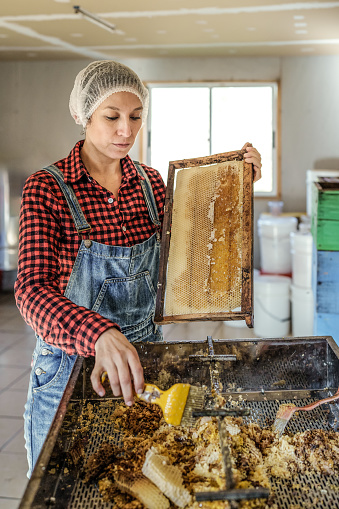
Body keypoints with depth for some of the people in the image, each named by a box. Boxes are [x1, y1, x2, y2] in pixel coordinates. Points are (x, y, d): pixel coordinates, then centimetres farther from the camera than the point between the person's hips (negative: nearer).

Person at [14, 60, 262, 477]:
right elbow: (31, 289, -26)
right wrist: (99, 334, -45)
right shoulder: (48, 188, -15)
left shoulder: (149, 182, 1)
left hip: (140, 356, 4)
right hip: (69, 364, -4)